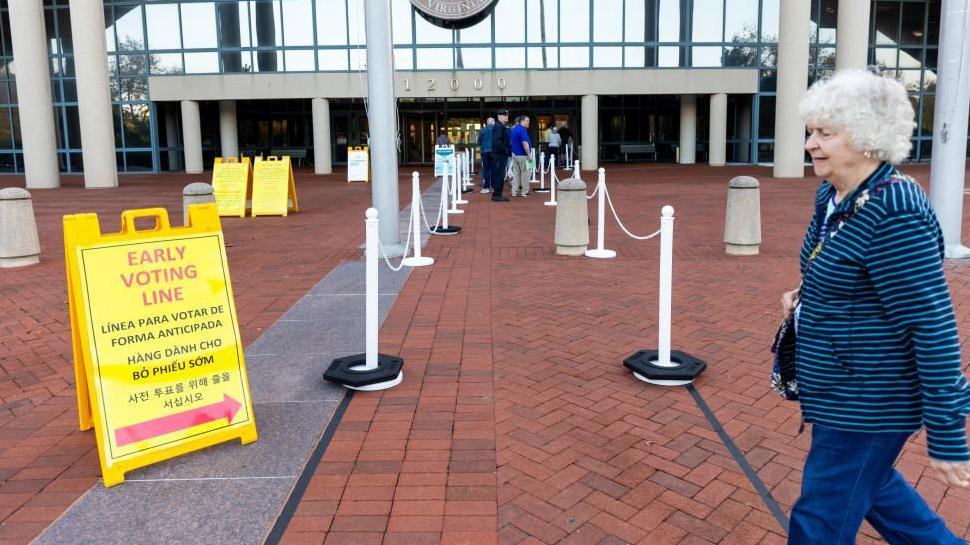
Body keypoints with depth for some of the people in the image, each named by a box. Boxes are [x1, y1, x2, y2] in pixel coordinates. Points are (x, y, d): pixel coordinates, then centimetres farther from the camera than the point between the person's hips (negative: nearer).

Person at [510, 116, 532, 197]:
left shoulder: (514, 129, 13)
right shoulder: (523, 130, -15)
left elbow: (510, 141, 21)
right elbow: (525, 143, -23)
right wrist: (529, 154, -20)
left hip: (515, 154, 8)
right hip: (523, 155, -8)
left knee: (516, 173, 10)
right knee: (525, 173, 1)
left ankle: (515, 192, 10)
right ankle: (524, 192, 4)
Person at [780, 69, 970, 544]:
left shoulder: (894, 214, -25)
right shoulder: (832, 195, 3)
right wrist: (803, 298, 0)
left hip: (869, 400, -9)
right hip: (845, 391, 9)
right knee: (869, 483, 29)